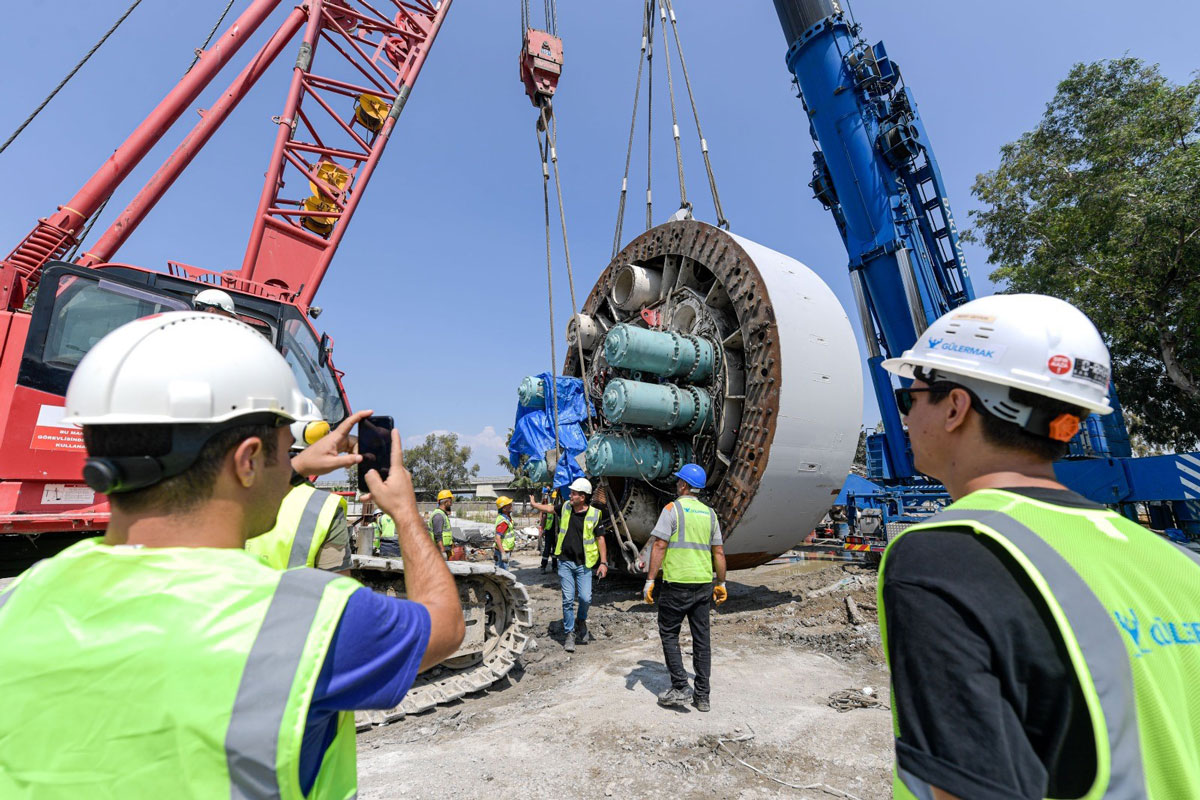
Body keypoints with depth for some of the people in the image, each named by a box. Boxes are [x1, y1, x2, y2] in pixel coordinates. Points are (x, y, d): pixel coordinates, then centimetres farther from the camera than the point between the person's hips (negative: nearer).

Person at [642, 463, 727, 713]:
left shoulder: (672, 509, -7)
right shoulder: (709, 513, 9)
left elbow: (660, 546, -14)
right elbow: (719, 552, 11)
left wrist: (649, 580, -10)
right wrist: (721, 584, 18)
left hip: (677, 582, -5)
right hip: (704, 583, 6)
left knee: (669, 633, 9)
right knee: (701, 638, 12)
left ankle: (680, 688, 7)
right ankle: (703, 695, 18)